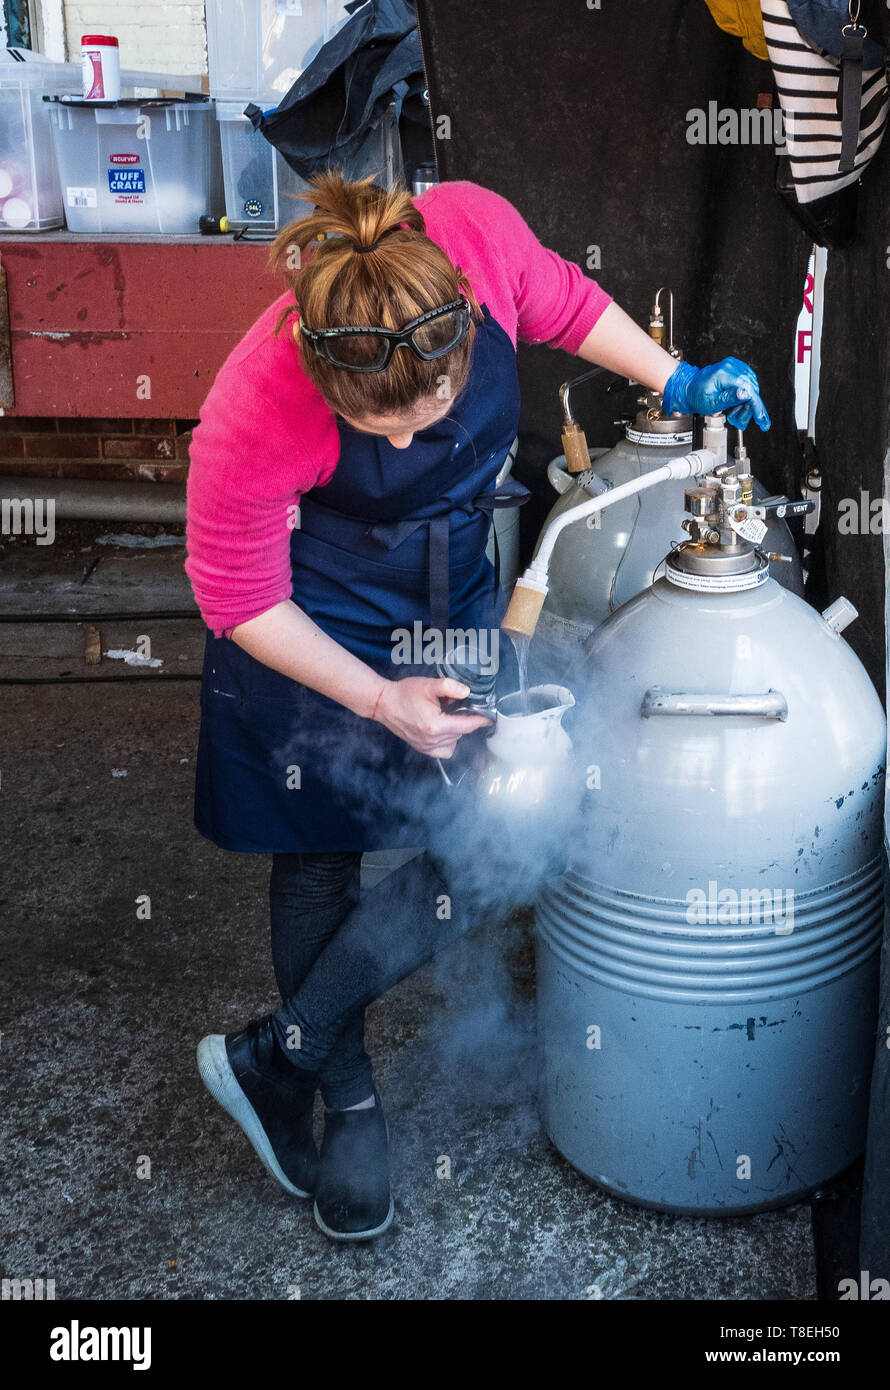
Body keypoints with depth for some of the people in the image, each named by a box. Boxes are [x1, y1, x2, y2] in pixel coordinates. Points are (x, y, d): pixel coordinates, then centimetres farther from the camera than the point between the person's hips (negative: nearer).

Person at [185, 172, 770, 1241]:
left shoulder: (475, 230, -28)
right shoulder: (252, 419, -36)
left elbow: (555, 299, -1)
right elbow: (239, 599, -19)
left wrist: (673, 379, -3)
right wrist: (380, 700, -19)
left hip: (452, 599, 4)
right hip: (315, 627, -4)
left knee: (483, 854, 0)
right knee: (319, 864, 10)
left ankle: (273, 1056, 16)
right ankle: (348, 1100, 36)